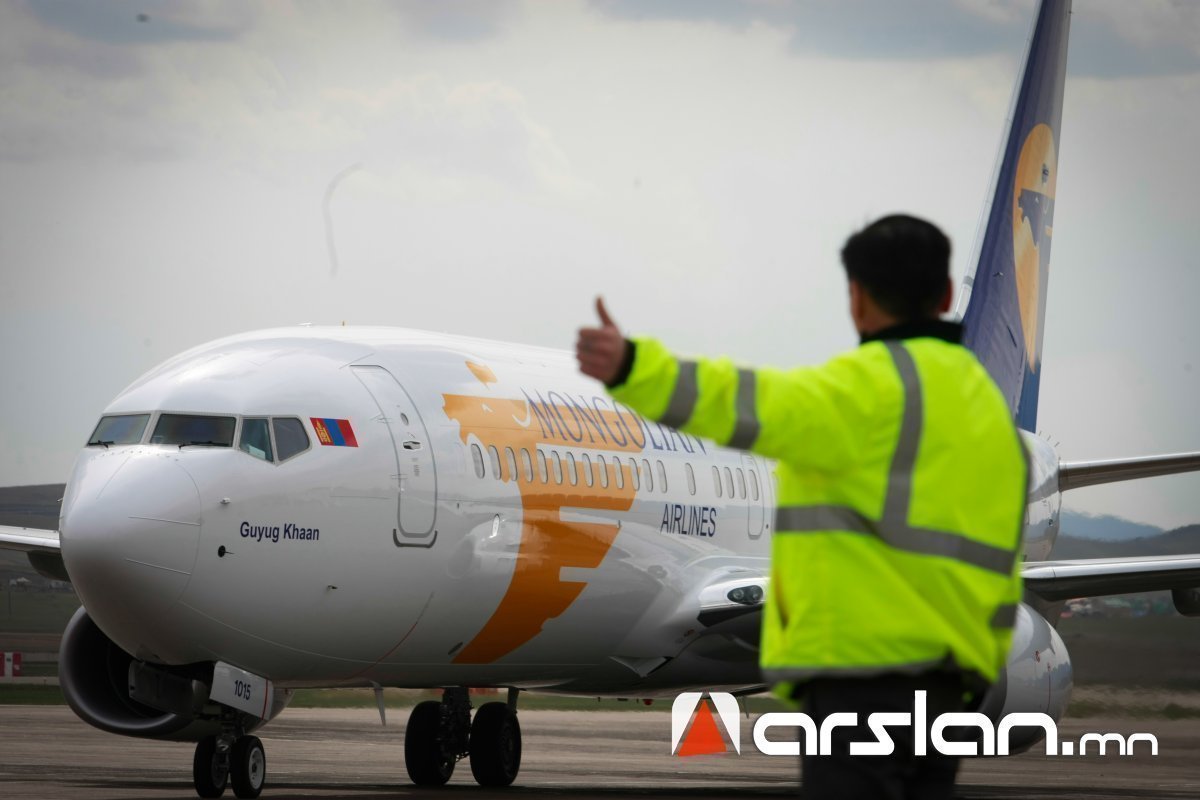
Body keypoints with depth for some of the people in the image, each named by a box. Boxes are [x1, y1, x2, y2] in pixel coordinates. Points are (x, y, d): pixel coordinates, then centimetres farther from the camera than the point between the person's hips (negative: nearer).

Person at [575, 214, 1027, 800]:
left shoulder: (879, 385, -8)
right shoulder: (983, 397, 20)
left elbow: (762, 404, -27)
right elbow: (1000, 573, 22)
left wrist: (632, 368, -39)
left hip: (866, 673, -9)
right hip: (943, 684, 9)